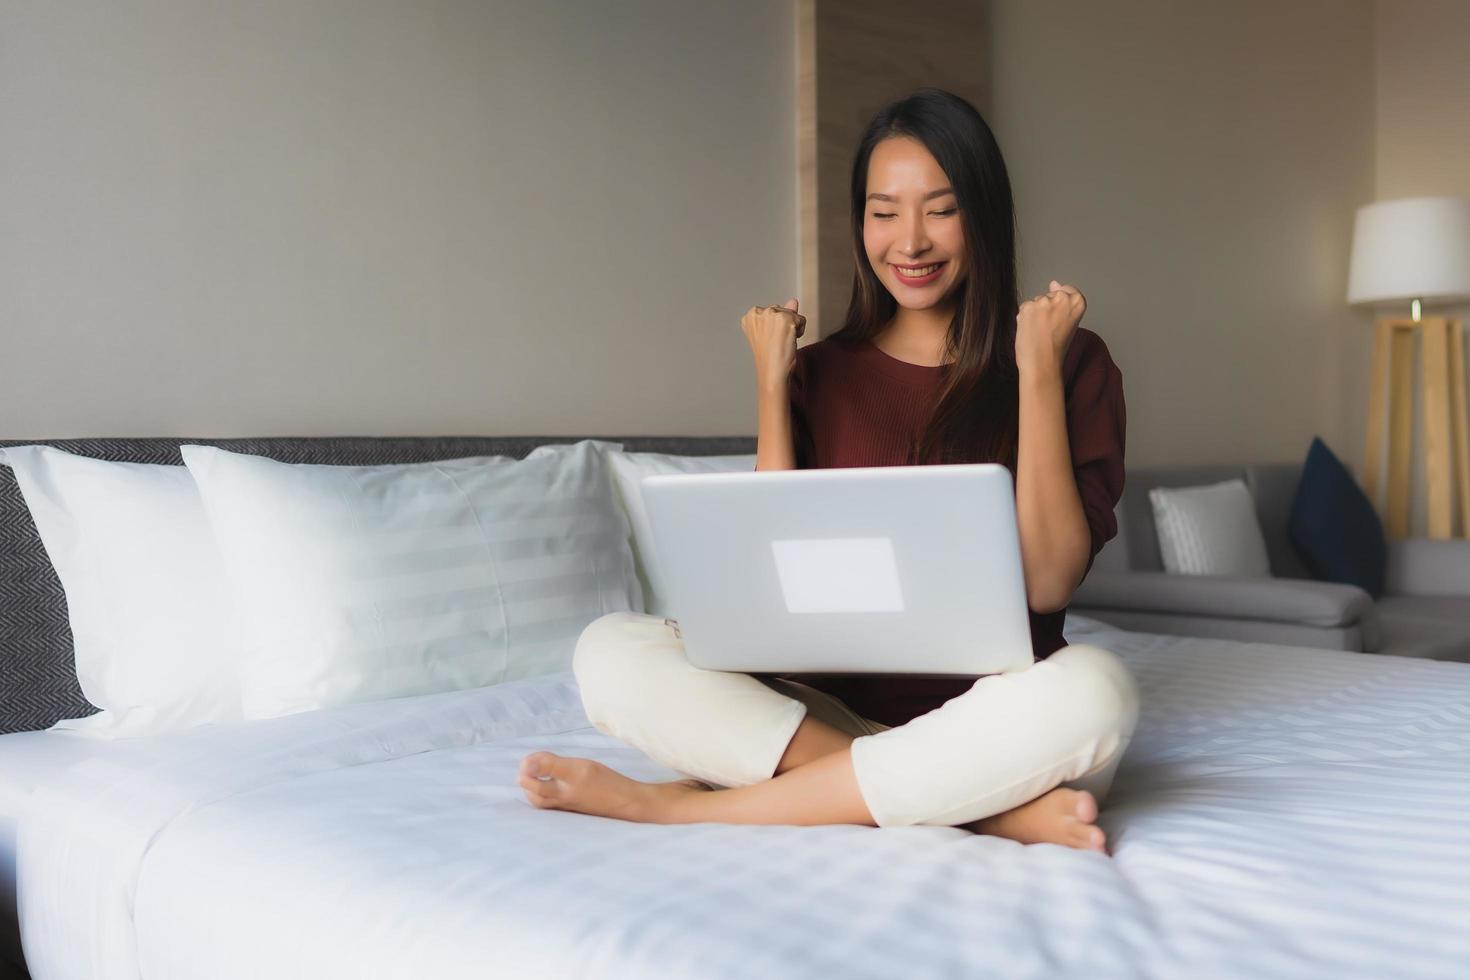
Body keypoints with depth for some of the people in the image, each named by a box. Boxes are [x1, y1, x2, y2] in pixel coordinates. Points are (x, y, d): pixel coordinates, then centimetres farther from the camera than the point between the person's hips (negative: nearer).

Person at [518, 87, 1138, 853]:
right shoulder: (820, 373, 9)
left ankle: (689, 804, -24)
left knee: (1093, 688, -37)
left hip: (994, 718, -2)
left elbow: (1049, 583, -9)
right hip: (832, 711, 2)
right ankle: (993, 808, -26)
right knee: (610, 652, -21)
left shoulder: (1070, 362, 3)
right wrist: (772, 385, -2)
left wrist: (1040, 372, -10)